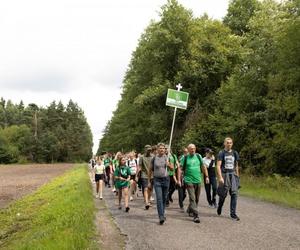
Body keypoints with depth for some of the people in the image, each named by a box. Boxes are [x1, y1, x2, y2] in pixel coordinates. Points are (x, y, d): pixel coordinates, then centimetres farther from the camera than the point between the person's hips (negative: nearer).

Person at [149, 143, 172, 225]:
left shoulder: (167, 157, 3)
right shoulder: (154, 158, 1)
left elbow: (172, 168, 2)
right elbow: (151, 170, 7)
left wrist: (169, 164, -19)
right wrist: (149, 181, 7)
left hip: (166, 179, 2)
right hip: (157, 180, -2)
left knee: (164, 198, 9)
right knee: (159, 198, -11)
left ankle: (162, 213, 27)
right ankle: (161, 217, -16)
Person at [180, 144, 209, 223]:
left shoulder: (198, 156, 8)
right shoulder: (185, 158, -2)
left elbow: (203, 167, 15)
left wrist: (206, 176, 11)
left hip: (198, 180, 4)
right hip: (189, 181, -4)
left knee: (196, 199, 13)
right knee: (192, 198, -10)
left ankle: (190, 210, 35)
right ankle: (196, 215, -11)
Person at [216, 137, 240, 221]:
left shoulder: (235, 153, 12)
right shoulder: (222, 153, -2)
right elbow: (218, 166, -9)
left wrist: (237, 176, 16)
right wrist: (220, 177, -17)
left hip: (233, 175, 3)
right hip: (224, 175, -3)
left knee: (234, 193, -6)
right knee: (223, 194, 4)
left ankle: (233, 213, -2)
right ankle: (219, 207, 33)